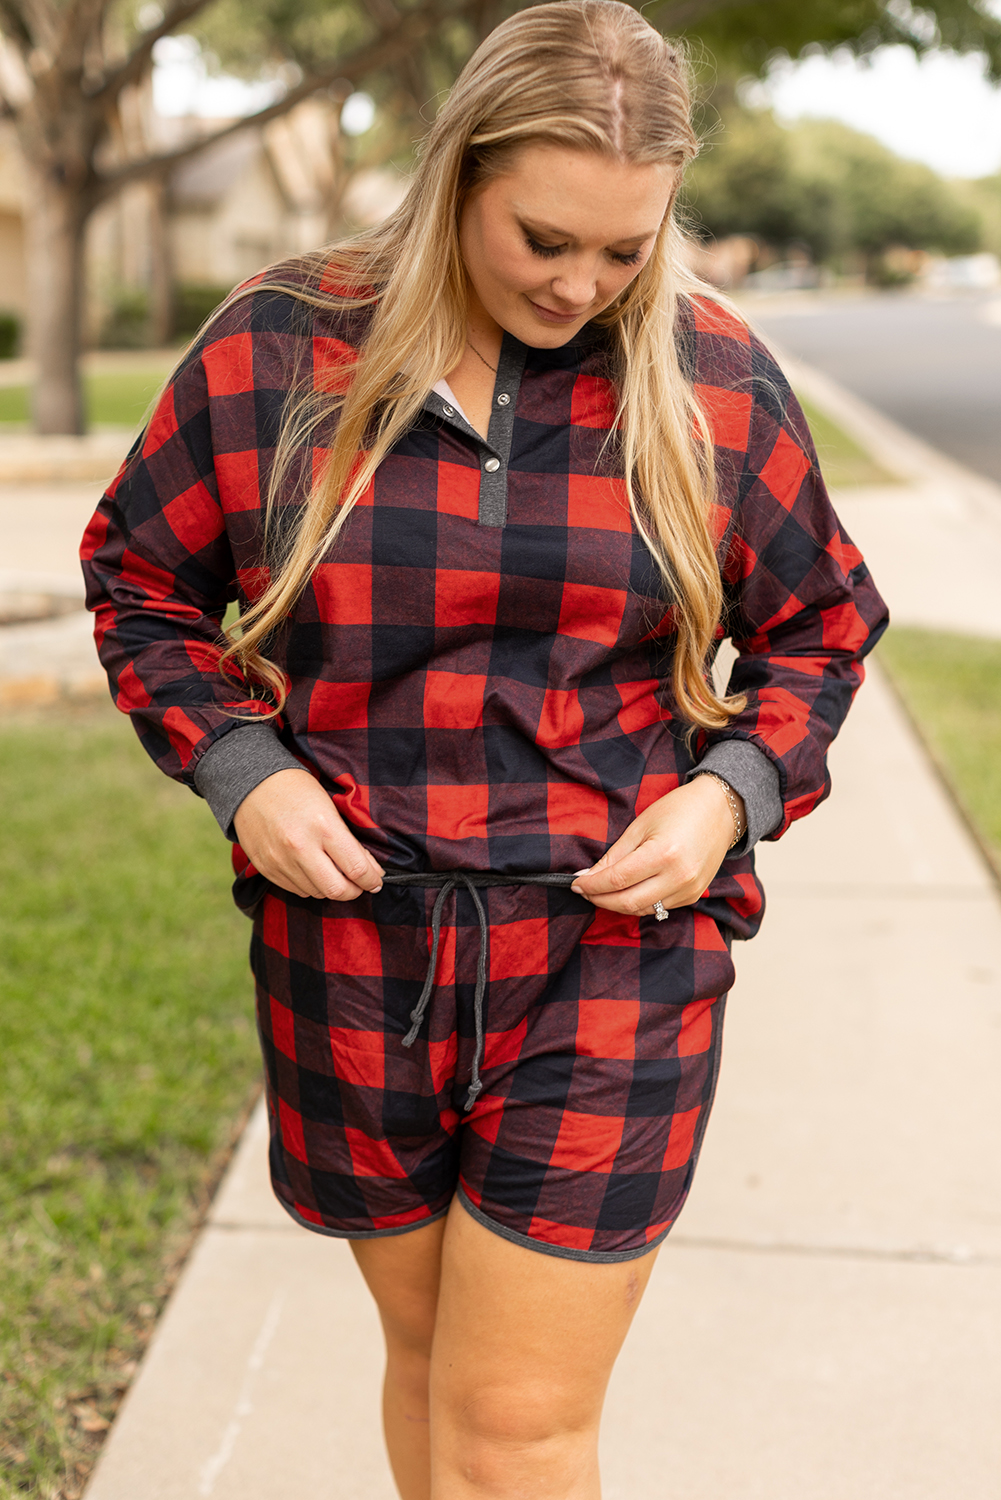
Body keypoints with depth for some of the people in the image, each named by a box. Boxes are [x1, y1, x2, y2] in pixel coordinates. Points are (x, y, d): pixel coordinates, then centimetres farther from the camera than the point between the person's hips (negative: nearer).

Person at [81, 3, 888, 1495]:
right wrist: (236, 764, -8)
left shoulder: (714, 379, -3)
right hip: (352, 949, 2)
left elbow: (821, 624, 9)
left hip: (611, 954, -1)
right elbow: (139, 579, 8)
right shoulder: (276, 348, -3)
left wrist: (738, 789, -9)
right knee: (428, 1356, 20)